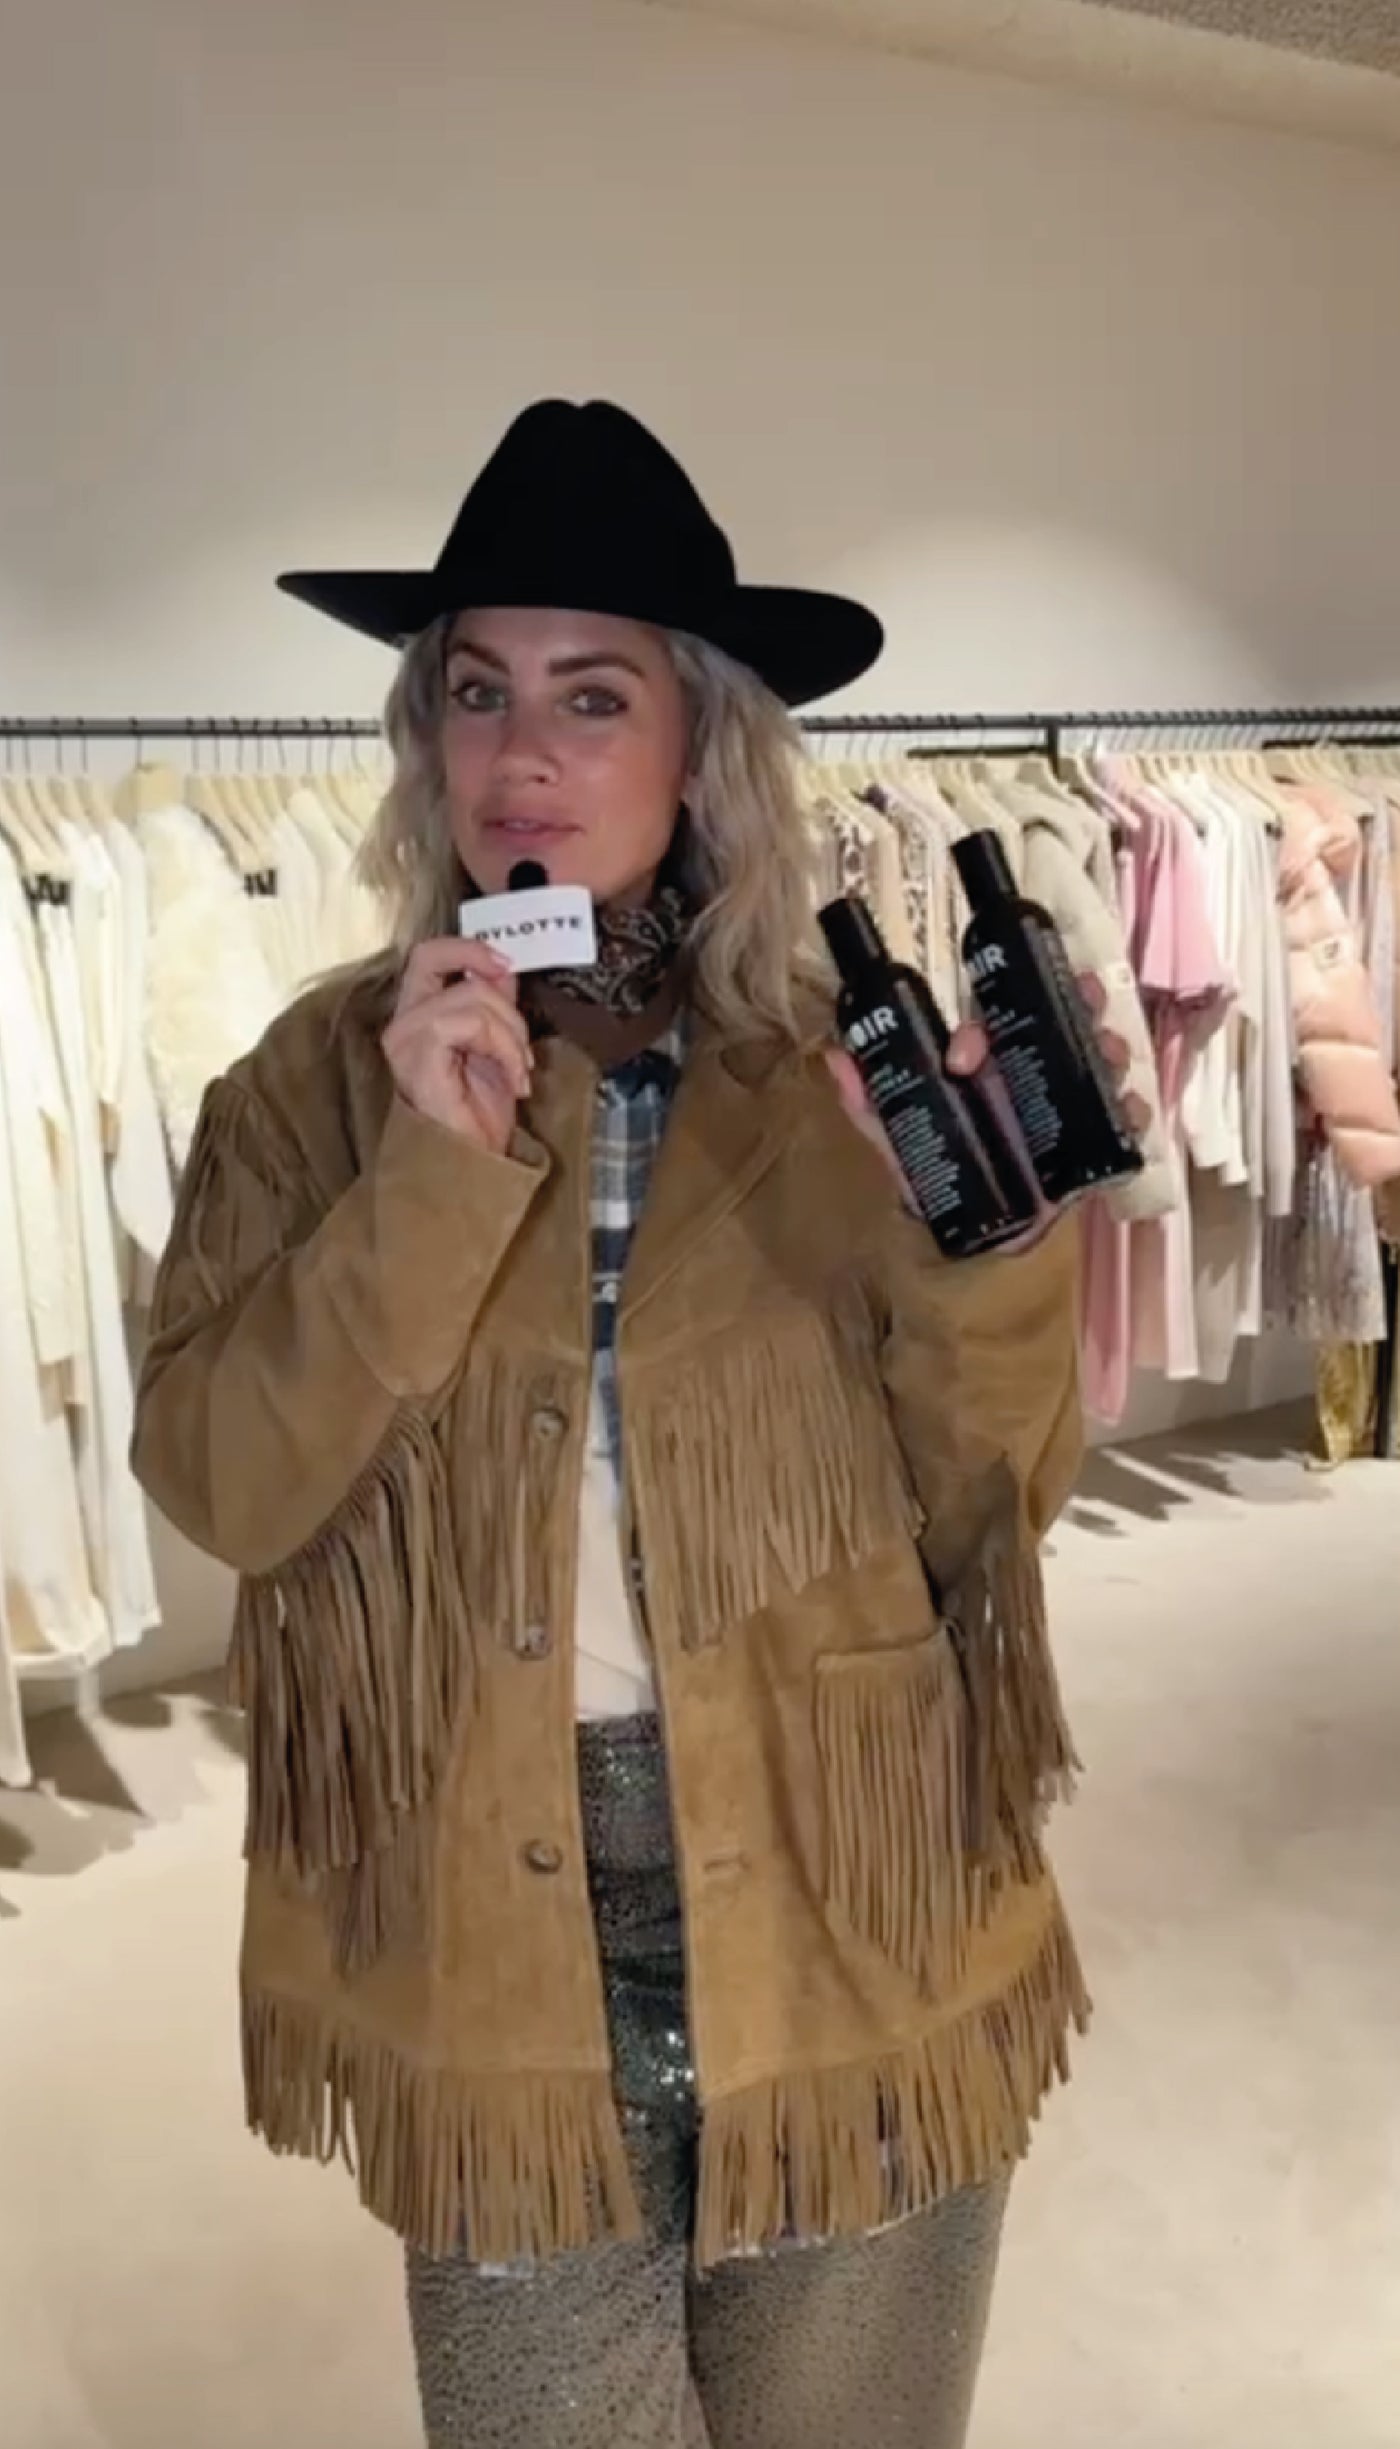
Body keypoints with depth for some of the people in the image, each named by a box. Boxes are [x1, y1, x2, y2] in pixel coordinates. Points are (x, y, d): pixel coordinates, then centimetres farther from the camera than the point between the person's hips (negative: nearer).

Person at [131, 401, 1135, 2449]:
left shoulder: (852, 1060, -5)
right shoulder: (322, 1080, -4)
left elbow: (998, 1503, -5)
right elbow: (219, 1490, -12)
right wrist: (432, 1171, -23)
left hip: (851, 1946, 1)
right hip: (498, 1975, 0)